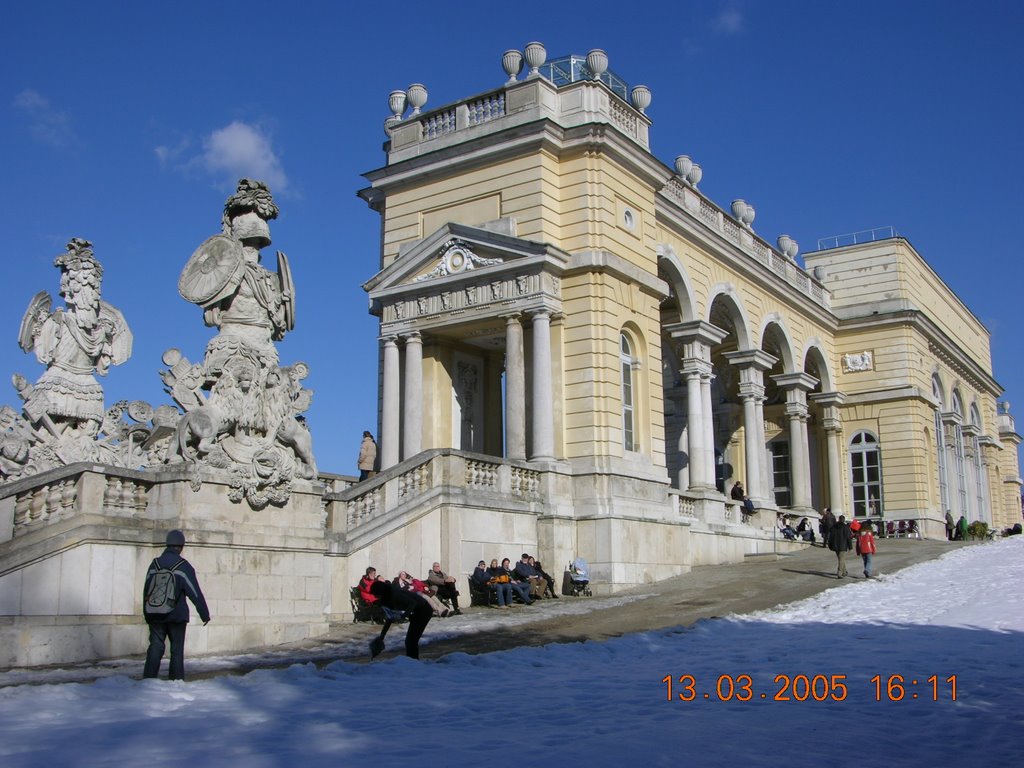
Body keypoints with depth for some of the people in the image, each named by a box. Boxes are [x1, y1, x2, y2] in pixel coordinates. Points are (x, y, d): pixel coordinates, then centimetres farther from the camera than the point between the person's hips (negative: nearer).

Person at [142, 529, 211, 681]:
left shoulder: (155, 564, 4)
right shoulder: (183, 566, -8)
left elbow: (146, 591, 11)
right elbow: (195, 593, -8)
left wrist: (147, 614, 22)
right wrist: (205, 614, 0)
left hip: (155, 616, 3)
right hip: (176, 616, -3)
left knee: (155, 647, 6)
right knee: (177, 650, 6)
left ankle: (148, 679, -3)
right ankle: (176, 680, 5)